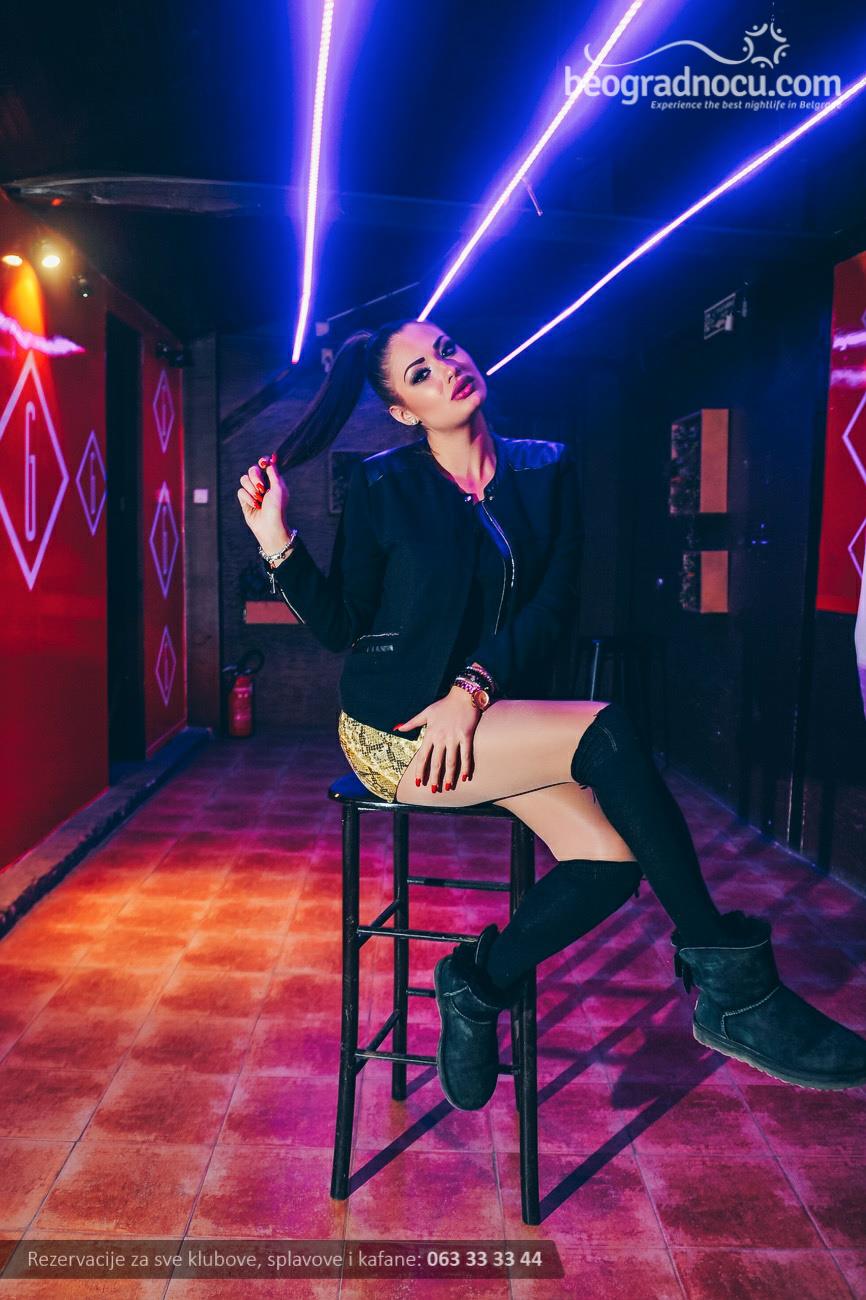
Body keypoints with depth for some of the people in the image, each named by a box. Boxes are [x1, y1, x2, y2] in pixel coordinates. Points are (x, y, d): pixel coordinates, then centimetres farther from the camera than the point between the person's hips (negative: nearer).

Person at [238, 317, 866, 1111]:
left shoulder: (547, 471, 7)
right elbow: (344, 627, 2)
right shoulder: (384, 486, 1)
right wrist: (280, 544, -13)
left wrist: (475, 685, -17)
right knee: (604, 731, -27)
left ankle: (477, 984, 2)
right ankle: (728, 982, -15)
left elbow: (554, 607, -3)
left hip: (493, 718, 4)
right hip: (396, 727, -4)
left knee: (609, 862, -23)